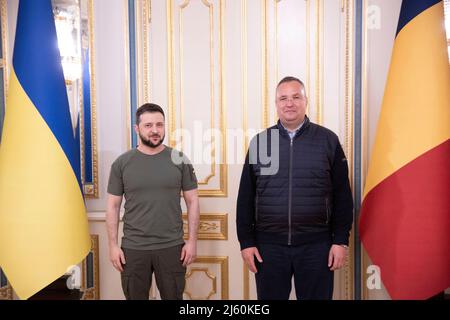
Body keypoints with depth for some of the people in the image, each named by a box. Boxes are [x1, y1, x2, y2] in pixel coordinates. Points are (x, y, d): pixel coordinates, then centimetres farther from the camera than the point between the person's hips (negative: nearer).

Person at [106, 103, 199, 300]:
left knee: (173, 297, 12)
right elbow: (113, 206, 3)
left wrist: (192, 241, -3)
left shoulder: (179, 160, -1)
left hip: (172, 247, 0)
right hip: (133, 248, 1)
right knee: (135, 297, 14)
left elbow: (192, 201, 2)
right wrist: (113, 245, -1)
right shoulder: (122, 163, 0)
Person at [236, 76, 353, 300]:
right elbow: (245, 198, 4)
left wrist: (341, 240, -2)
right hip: (268, 244, 1)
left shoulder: (328, 140, 1)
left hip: (316, 245, -1)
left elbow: (342, 196, 1)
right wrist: (246, 242, 1)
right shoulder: (259, 142, 4)